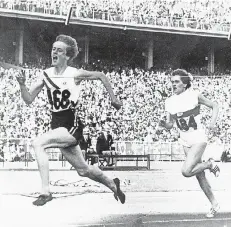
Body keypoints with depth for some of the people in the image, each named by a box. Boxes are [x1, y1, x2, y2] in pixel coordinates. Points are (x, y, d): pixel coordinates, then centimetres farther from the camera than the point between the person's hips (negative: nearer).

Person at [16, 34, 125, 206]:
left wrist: (113, 99, 3)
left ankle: (46, 191, -21)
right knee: (83, 169, 17)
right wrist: (22, 84, -12)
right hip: (57, 125, 6)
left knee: (38, 143, -26)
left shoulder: (75, 74, -10)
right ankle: (112, 184, 43)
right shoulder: (46, 74, 4)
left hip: (72, 126, -6)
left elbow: (101, 76, 3)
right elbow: (29, 99, 5)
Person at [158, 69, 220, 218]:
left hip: (199, 138, -5)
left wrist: (212, 123, -15)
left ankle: (210, 164, 5)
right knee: (200, 176, 9)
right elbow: (170, 124, 8)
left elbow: (214, 106, -1)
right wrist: (164, 124, -15)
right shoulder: (170, 102, 2)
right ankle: (215, 204, 23)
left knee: (186, 171, -22)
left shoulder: (194, 95, -10)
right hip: (185, 141, 5)